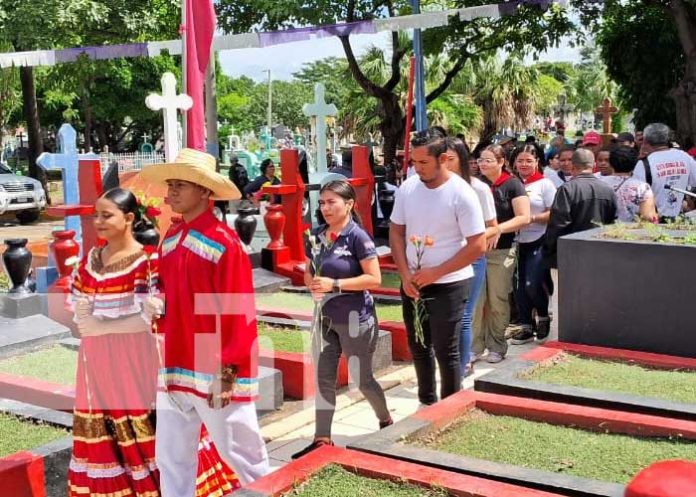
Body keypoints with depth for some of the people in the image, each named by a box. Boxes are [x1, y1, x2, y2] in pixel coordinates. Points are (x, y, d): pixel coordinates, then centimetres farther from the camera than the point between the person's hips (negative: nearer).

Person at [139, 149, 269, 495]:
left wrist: (228, 370, -17)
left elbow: (239, 312, -16)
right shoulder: (169, 240, 8)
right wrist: (155, 304, -3)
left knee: (240, 453, 8)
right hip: (174, 368, 7)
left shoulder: (224, 242, -15)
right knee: (170, 457, 15)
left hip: (214, 372, -7)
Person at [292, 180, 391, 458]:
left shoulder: (357, 236, -14)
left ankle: (387, 422, 32)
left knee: (361, 379, 7)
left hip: (355, 319, -6)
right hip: (325, 317, 6)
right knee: (323, 379, 7)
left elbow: (374, 279, -17)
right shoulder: (316, 236, 4)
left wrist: (335, 284, -22)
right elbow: (308, 272, 14)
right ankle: (322, 439, 16)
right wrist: (312, 285, -10)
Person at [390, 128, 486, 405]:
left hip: (448, 285, -5)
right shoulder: (407, 188, -1)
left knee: (445, 351, 2)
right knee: (418, 347, 16)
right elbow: (396, 232, 6)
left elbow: (477, 246, -16)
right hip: (412, 283, 5)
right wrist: (405, 275, -6)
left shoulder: (461, 194, -16)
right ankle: (426, 402, 34)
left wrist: (435, 273, -16)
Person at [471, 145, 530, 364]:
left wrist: (498, 229, -22)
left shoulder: (512, 185, -3)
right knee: (475, 300, 2)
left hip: (501, 251, -4)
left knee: (498, 300, 4)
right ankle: (475, 346, 9)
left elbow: (524, 217, -10)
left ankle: (497, 347, 16)